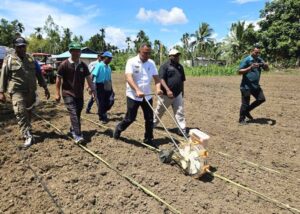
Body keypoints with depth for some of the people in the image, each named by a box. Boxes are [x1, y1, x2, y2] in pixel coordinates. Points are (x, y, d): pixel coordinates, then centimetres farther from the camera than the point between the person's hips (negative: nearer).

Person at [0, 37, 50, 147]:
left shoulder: (31, 58, 10)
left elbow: (38, 74, 12)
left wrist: (45, 88, 9)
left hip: (31, 91, 4)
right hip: (17, 91, -4)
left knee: (28, 113, 13)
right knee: (20, 113, -14)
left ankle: (26, 130, 32)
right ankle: (28, 136, -13)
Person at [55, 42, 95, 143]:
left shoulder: (83, 65, 4)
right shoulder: (64, 64, -8)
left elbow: (88, 78, 5)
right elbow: (58, 79, -4)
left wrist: (92, 89, -3)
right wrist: (58, 93, -6)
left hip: (79, 94, 5)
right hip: (68, 94, -5)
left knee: (78, 114, 14)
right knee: (73, 113, -14)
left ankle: (73, 129, 36)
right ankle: (77, 135, -14)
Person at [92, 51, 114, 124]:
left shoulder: (108, 67, 10)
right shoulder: (99, 65, -11)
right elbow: (93, 75, -17)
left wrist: (111, 88, 17)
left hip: (107, 86, 6)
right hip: (100, 86, -6)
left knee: (110, 101, 2)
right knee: (101, 102, 2)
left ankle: (103, 113, 26)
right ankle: (102, 117, 17)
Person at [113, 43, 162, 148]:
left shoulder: (151, 63, 5)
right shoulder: (131, 61, -10)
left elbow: (156, 77, 0)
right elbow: (129, 78, -22)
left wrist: (158, 88, -21)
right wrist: (137, 90, -36)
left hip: (147, 96, 5)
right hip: (133, 95, -4)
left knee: (150, 119, 6)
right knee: (130, 118, 3)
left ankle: (148, 139, 22)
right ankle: (118, 129, 32)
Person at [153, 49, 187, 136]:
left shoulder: (180, 67, 11)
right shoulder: (165, 66, -9)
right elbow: (161, 79, -19)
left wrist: (182, 92, 17)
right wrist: (168, 90, -30)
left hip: (178, 94, 5)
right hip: (166, 94, -4)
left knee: (180, 112, 2)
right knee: (159, 111, 12)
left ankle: (182, 130, 5)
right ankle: (153, 123, 34)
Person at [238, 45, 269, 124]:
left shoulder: (259, 60, 9)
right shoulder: (246, 60, -10)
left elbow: (267, 69, 9)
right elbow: (240, 71, -15)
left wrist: (265, 65, -14)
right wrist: (250, 67, -26)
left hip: (256, 85, 7)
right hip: (246, 86, -7)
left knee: (261, 99, 7)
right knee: (245, 103, -1)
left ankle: (247, 111, 22)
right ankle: (241, 119, 15)